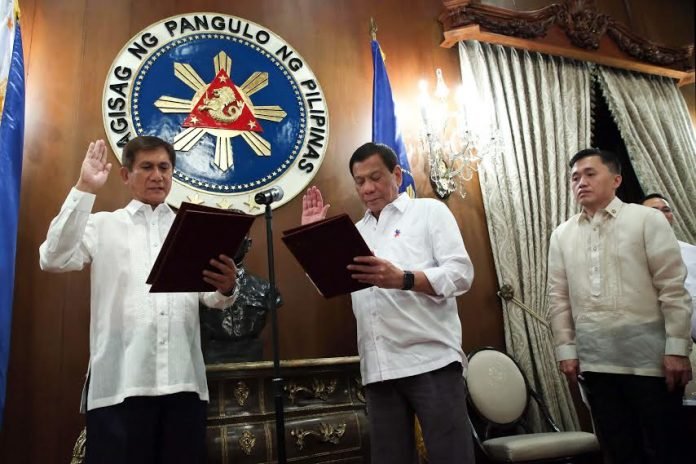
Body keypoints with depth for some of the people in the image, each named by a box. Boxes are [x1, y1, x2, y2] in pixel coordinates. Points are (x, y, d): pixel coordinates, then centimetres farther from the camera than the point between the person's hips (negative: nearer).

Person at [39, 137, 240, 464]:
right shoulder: (103, 225, 12)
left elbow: (213, 298, 5)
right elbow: (54, 260, -6)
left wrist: (227, 288, -20)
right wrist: (84, 190, -7)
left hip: (184, 378, 2)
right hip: (119, 379, -2)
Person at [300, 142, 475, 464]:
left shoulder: (429, 211, 7)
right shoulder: (356, 231, 22)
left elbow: (461, 273, -6)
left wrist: (402, 279, -22)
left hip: (431, 359, -4)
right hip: (378, 369, 5)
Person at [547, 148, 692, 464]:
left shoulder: (647, 219, 1)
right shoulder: (562, 235, 10)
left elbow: (673, 288, -4)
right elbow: (559, 298, 9)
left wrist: (677, 347, -9)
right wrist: (565, 349, 4)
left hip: (649, 356, -3)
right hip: (595, 361, 3)